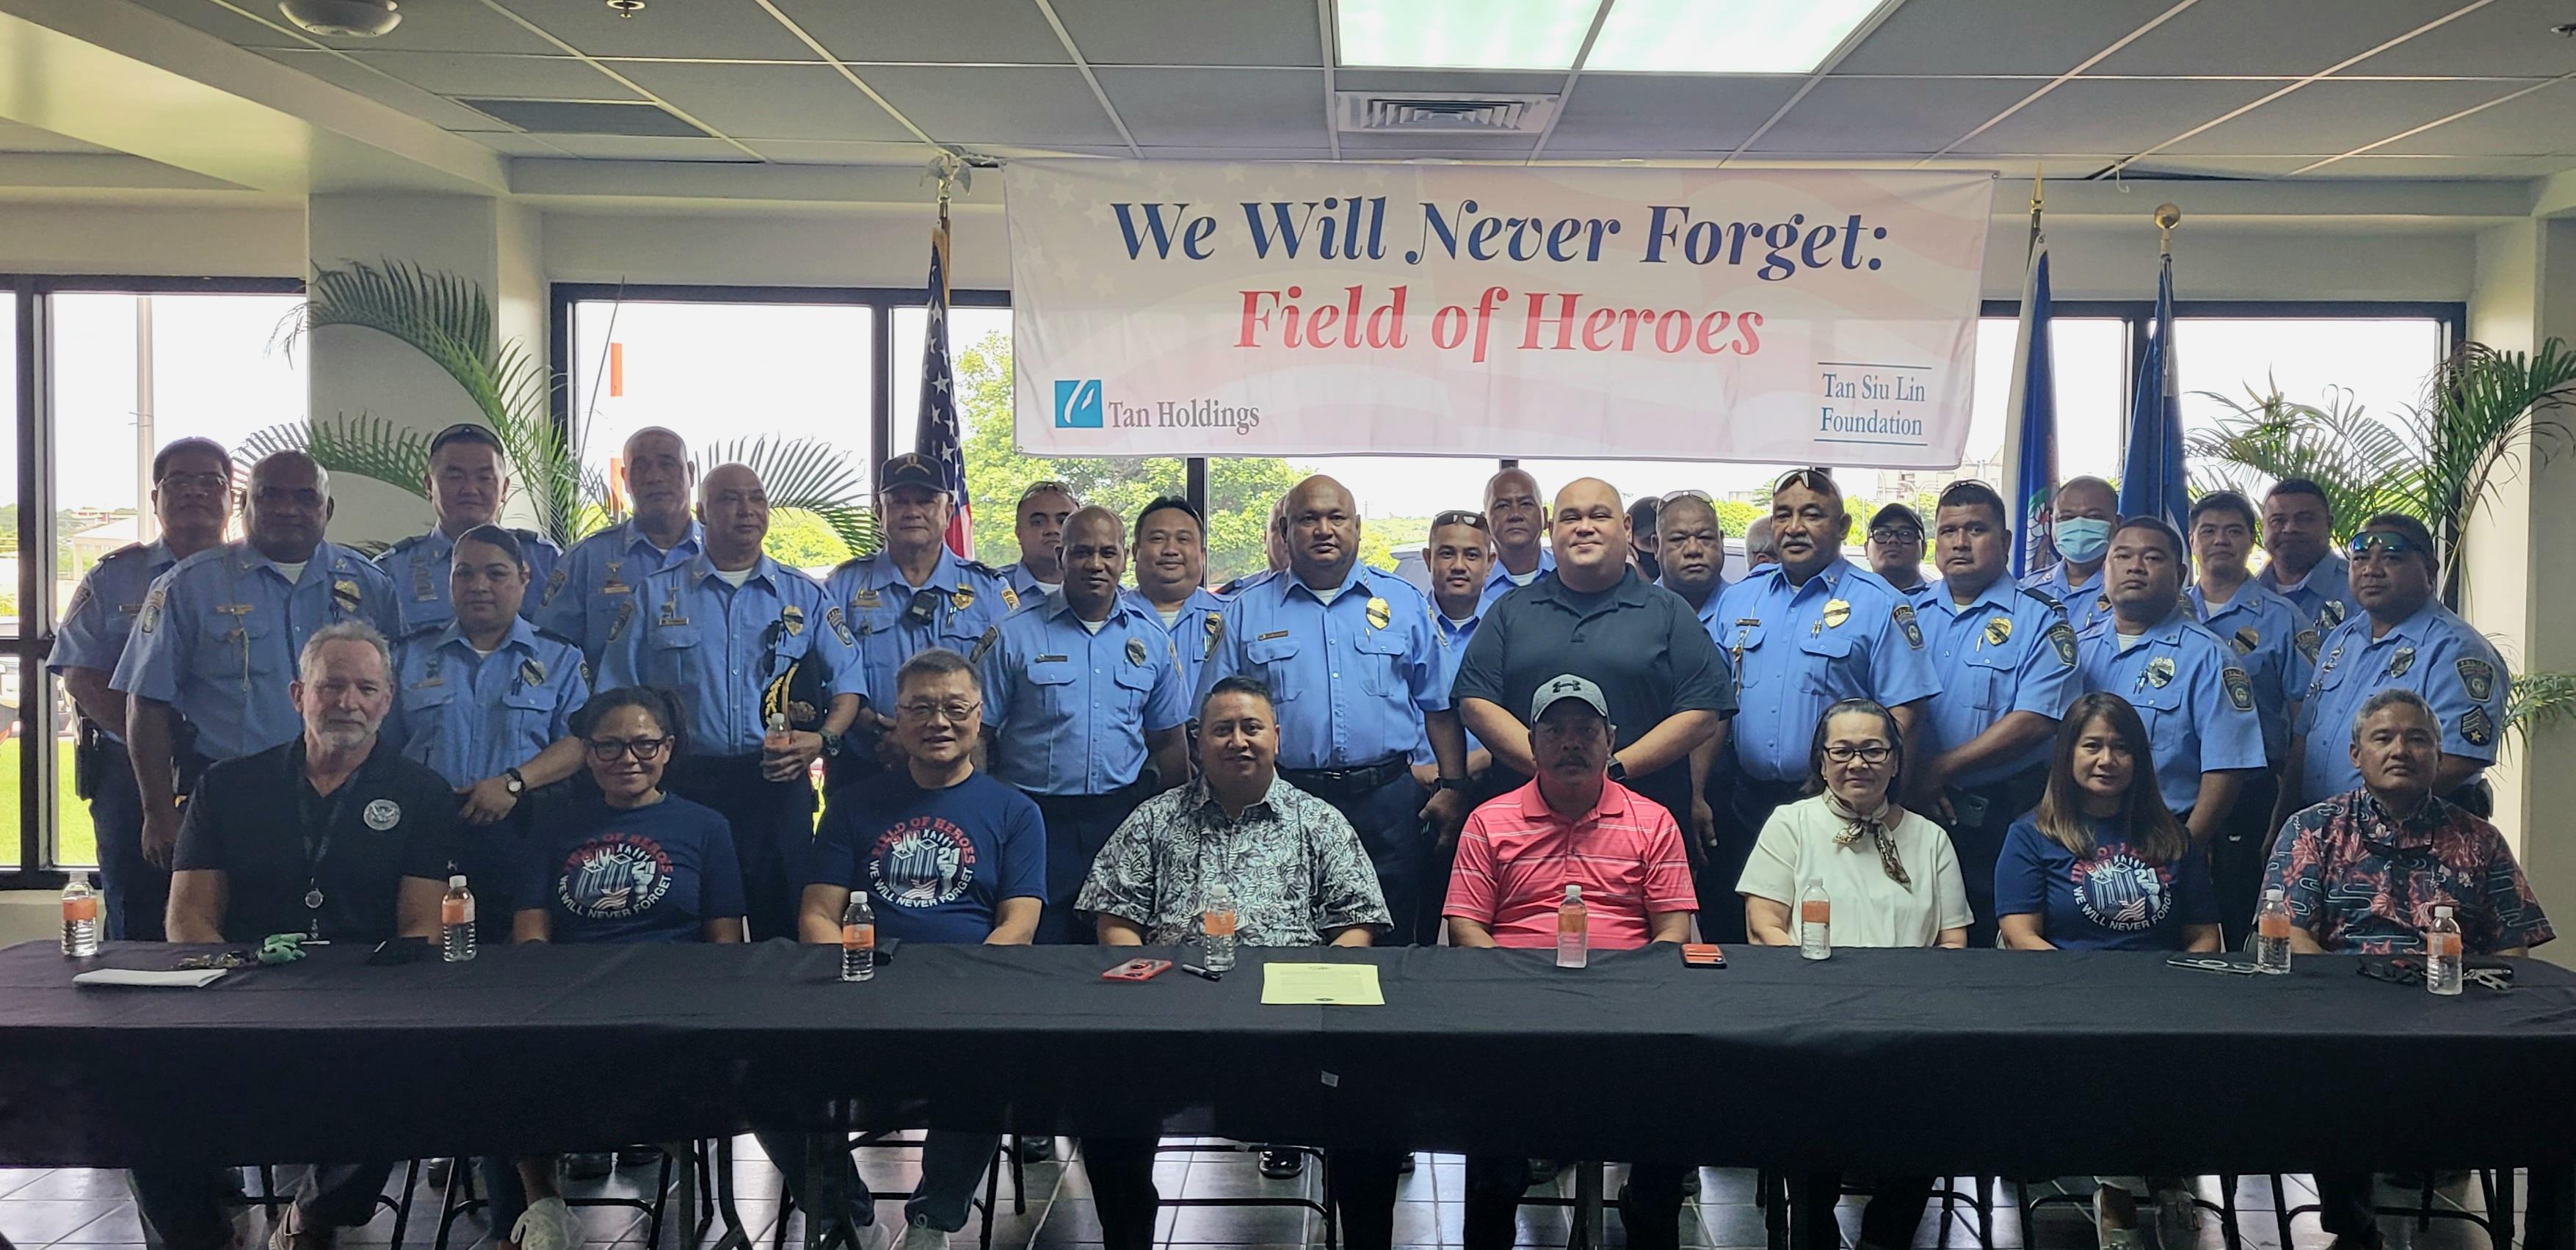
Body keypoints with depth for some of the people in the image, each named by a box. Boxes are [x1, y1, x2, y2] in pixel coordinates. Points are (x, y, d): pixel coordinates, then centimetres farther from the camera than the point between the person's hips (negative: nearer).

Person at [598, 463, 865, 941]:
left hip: (780, 785, 1)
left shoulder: (805, 596, 12)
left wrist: (823, 739, -9)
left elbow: (847, 682, 9)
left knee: (783, 921, 2)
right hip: (686, 785, 0)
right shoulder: (655, 596, 10)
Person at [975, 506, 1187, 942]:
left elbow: (1169, 743, 14)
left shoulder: (1152, 640, 9)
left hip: (1124, 821, 3)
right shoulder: (1013, 636, 0)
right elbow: (978, 734, 0)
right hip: (1034, 819, -2)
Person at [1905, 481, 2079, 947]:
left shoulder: (2039, 620, -2)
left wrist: (1940, 769, -16)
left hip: (2002, 817, -3)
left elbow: (2035, 721, -14)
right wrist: (1910, 778, -11)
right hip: (1913, 809, 3)